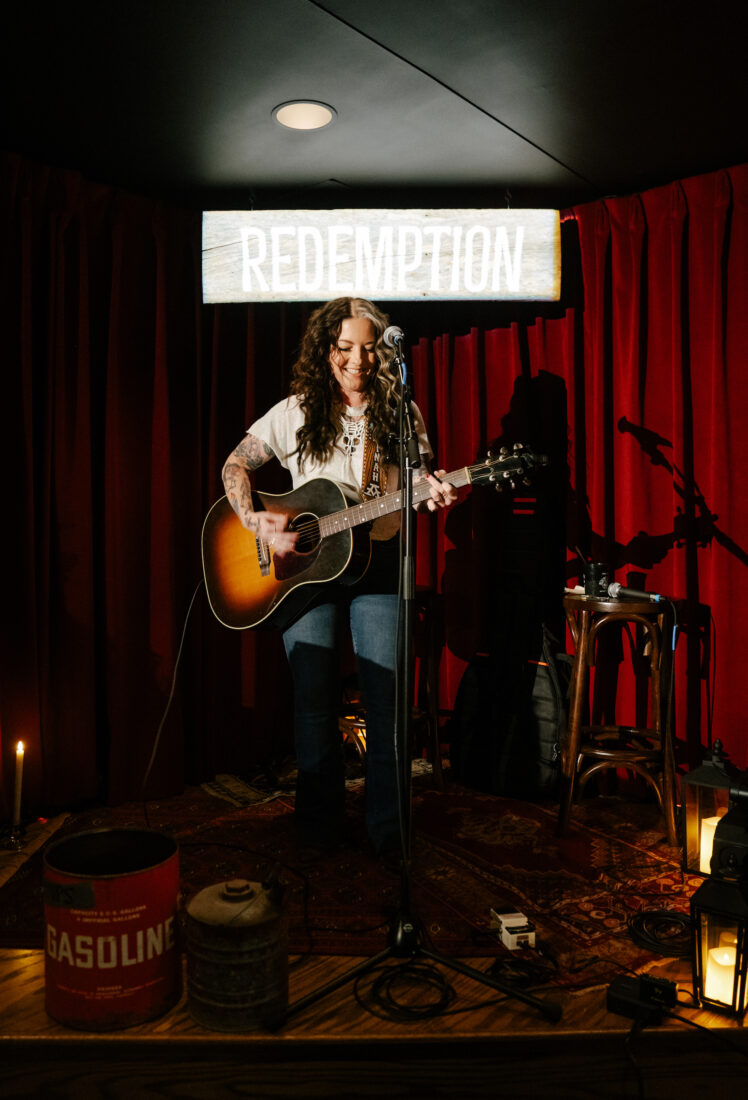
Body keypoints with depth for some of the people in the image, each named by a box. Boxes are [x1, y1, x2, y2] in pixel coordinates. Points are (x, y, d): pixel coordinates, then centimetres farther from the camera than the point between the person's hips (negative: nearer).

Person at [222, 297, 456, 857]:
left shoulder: (400, 412, 3)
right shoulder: (296, 412, 1)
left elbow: (419, 481, 6)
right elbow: (236, 465, 3)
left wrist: (434, 495, -18)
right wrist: (257, 523, -13)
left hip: (378, 563, 1)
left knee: (386, 699, 1)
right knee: (314, 700, 5)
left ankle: (387, 827, 16)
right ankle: (320, 827, 21)